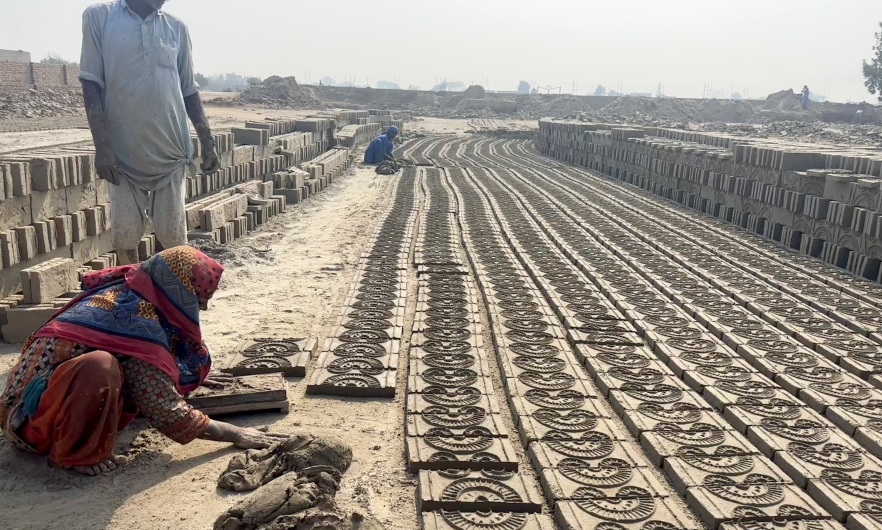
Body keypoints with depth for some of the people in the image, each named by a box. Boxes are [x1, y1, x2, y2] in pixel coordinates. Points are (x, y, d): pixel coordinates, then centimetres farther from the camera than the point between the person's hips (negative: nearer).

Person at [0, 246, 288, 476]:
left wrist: (192, 374, 28)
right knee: (101, 367, -36)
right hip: (31, 413, -9)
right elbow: (169, 415, -25)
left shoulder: (126, 290, -3)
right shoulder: (140, 325, -28)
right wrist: (236, 435, -16)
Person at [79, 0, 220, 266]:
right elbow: (91, 84, -4)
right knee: (124, 235, 3)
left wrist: (207, 142, 7)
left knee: (173, 234, 3)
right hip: (123, 152, -1)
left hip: (170, 152, 1)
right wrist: (102, 145, -11)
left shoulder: (177, 28, 7)